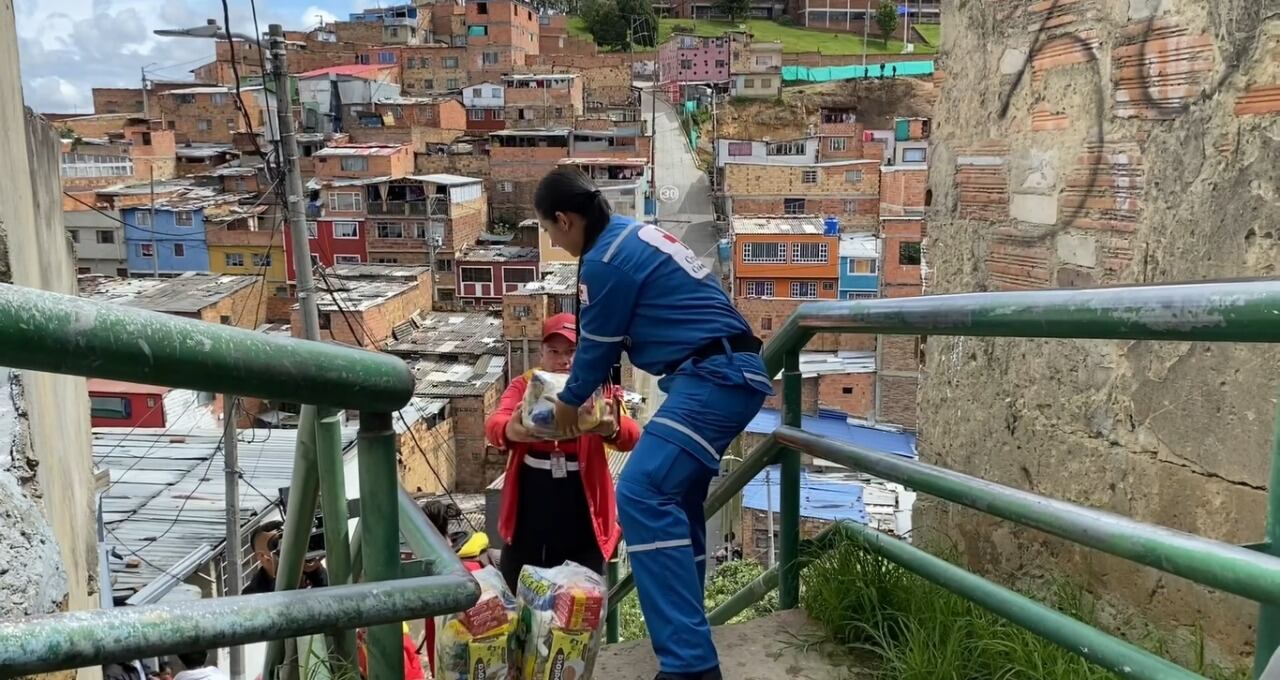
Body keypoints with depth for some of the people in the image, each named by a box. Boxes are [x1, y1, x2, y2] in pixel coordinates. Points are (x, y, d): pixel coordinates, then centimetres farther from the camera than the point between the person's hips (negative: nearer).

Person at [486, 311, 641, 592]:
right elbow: (493, 423, -16)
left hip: (582, 515, -1)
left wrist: (612, 428, -43)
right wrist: (509, 431, -41)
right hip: (528, 512, 2)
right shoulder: (524, 386, 4)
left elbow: (631, 436, -18)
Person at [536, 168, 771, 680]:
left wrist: (569, 403, 17)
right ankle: (687, 636, 29)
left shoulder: (605, 259, -12)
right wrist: (579, 388, 41)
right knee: (675, 499, 18)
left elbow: (597, 348, -1)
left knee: (642, 496, -20)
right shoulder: (632, 235, 19)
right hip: (730, 374, 11)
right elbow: (608, 340, 30)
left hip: (711, 379, -11)